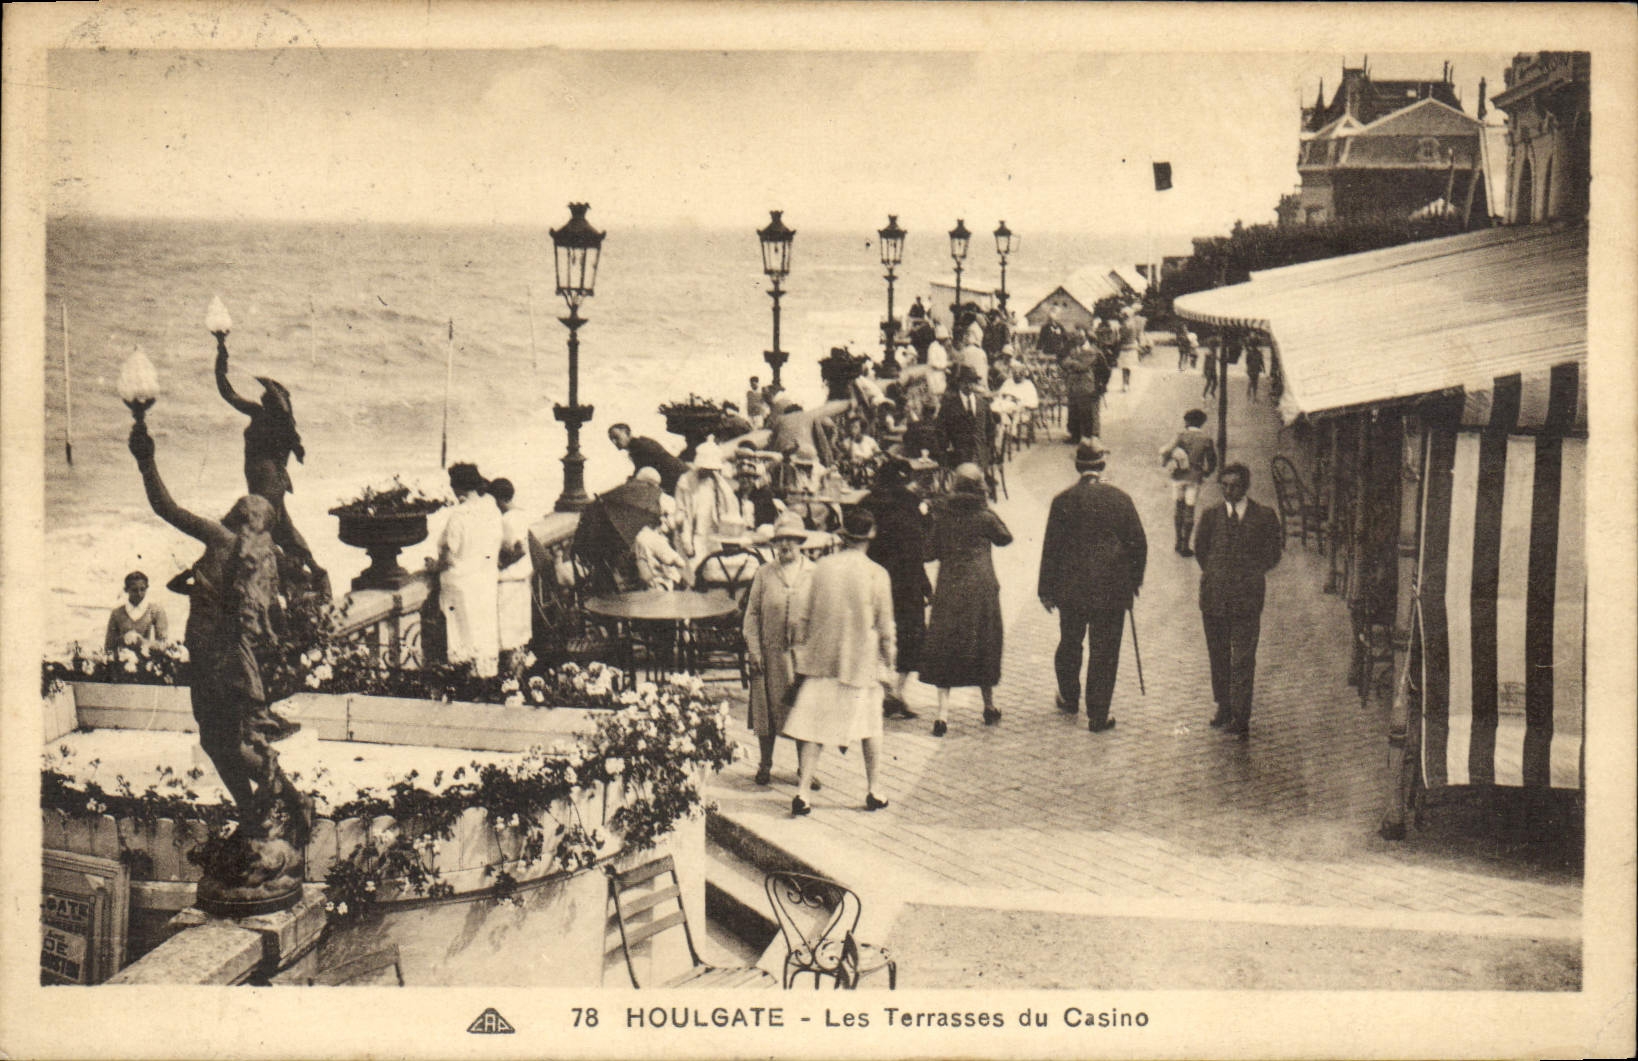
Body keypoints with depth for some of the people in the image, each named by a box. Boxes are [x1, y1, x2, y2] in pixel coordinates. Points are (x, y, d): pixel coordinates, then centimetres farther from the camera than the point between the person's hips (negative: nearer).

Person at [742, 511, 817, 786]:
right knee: (767, 710, 5)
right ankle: (764, 765, 20)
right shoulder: (764, 574, 5)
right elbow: (752, 613, 6)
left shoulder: (814, 573, 5)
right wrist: (754, 650, -3)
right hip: (770, 653, 0)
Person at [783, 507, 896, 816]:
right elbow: (885, 625, -5)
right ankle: (872, 791, 23)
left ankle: (802, 791, -6)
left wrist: (800, 651, 10)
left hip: (821, 661, 2)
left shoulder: (822, 567, -2)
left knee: (814, 728, 4)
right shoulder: (876, 574, -9)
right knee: (869, 726, 15)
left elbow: (801, 613, 0)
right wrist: (888, 661, 7)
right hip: (862, 662, -2)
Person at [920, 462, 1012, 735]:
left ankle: (943, 714, -5)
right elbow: (1005, 538, 9)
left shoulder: (942, 514, -2)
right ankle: (989, 707, 27)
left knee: (943, 649, 4)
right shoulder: (983, 516, -9)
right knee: (983, 644, 14)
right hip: (980, 587, -1)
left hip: (948, 587, 1)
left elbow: (934, 551, 5)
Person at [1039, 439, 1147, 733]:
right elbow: (1139, 543, -1)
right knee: (1104, 652, 6)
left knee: (1069, 644, 21)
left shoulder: (1063, 500, -8)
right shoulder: (1120, 499, -6)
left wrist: (1046, 590, 4)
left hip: (1071, 589, 1)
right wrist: (1135, 579, 14)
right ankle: (1098, 716, 10)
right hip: (1112, 589, -1)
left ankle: (1069, 700, 38)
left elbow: (1050, 549, -5)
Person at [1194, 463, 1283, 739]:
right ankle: (1223, 707, 26)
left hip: (1247, 596, -3)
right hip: (1214, 595, 3)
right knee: (1218, 655, 12)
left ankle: (1240, 719, 0)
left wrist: (1251, 575, 0)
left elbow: (1272, 555, 8)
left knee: (1243, 660, -4)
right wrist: (1214, 575, 8)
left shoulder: (1264, 516, 0)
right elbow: (1200, 551, 17)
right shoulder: (1211, 515, 6)